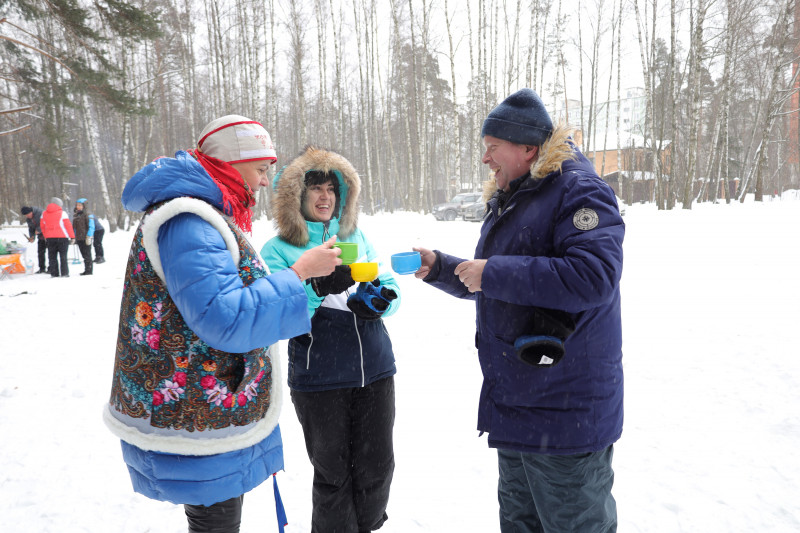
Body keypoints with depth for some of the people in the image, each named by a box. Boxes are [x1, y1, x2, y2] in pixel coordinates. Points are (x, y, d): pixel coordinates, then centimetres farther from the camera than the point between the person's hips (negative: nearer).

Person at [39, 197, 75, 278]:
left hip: (50, 238, 4)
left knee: (52, 256, 9)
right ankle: (64, 273, -3)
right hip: (62, 237, -4)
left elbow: (42, 226, 14)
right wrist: (72, 237, -3)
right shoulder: (62, 213, -6)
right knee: (63, 256, 0)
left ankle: (54, 273, 6)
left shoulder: (44, 214, 10)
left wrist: (46, 236, 21)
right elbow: (68, 225, -8)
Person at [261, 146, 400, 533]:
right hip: (319, 380, -4)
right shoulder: (278, 249, -2)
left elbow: (390, 287, 11)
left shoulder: (355, 236, 10)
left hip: (375, 371, 4)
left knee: (377, 468, 14)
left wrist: (379, 298, -12)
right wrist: (317, 287, -29)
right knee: (332, 473, 10)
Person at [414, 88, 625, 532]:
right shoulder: (506, 199, 14)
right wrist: (438, 267, 5)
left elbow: (593, 276, -31)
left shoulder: (578, 191, -15)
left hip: (565, 410, -9)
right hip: (514, 402, 9)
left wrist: (492, 272, -25)